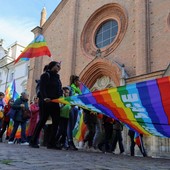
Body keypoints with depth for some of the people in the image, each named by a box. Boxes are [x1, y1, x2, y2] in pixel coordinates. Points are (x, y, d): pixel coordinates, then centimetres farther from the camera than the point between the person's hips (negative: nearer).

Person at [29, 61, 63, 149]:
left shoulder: (57, 77, 22)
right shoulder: (45, 75, 1)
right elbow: (42, 88, -12)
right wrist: (45, 97, -28)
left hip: (55, 103, 7)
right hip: (45, 102, -7)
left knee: (56, 122, -1)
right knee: (42, 121, -6)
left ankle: (51, 143, 4)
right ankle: (33, 141, 5)